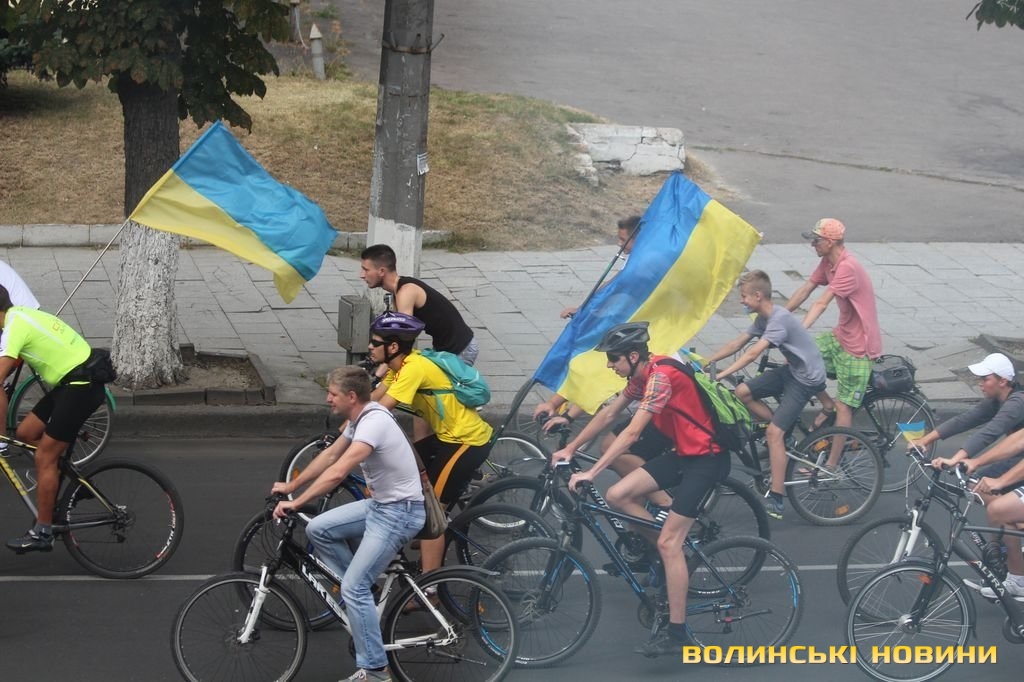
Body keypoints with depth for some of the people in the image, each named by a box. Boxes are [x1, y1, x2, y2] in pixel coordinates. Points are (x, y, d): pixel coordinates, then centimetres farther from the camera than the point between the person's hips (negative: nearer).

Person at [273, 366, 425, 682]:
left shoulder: (373, 423, -25)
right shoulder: (360, 418, 6)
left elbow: (337, 472, -33)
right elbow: (329, 456, 19)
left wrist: (295, 503, -29)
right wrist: (290, 486, 23)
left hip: (399, 512, -9)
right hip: (380, 504, 9)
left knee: (353, 588, -11)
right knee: (317, 529, 5)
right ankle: (363, 593, 16)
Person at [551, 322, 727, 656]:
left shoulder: (660, 376, -24)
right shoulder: (641, 376, 6)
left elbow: (631, 433, -29)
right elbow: (607, 415, 16)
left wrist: (590, 473, -30)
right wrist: (569, 449, 16)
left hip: (706, 458, -9)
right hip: (682, 452, 9)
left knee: (668, 543, -12)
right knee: (618, 495, -5)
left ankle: (677, 634, -8)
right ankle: (672, 552, 10)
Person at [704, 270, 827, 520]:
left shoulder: (780, 319, -25)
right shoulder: (763, 318, 5)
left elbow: (753, 353, -33)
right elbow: (737, 344, 10)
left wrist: (721, 375, -37)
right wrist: (705, 362, 3)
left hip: (806, 378, -9)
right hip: (790, 370, 9)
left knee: (773, 432, -16)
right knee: (742, 392, -4)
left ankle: (776, 499, -13)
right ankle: (785, 432, 11)